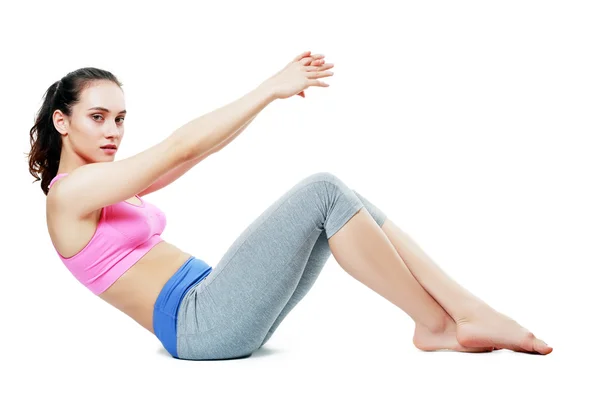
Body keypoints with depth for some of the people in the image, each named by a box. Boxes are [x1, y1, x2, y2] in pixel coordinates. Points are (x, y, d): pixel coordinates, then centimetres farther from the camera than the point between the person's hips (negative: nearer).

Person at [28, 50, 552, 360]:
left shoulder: (106, 184, 21)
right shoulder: (69, 193, -6)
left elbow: (206, 146, 16)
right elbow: (181, 148, -12)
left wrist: (275, 90, 7)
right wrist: (269, 89, -9)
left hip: (215, 312, 9)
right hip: (200, 325, -9)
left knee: (347, 201, -3)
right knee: (324, 192, -18)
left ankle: (467, 310, -6)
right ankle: (438, 325, -10)